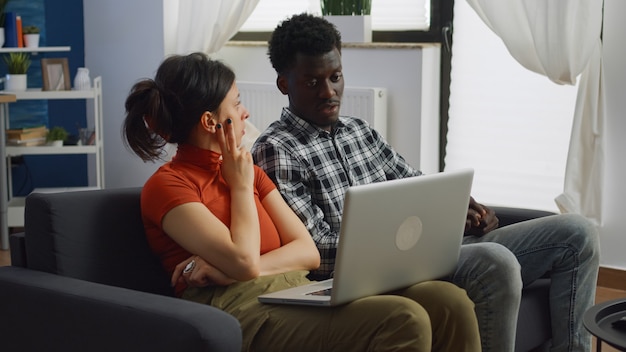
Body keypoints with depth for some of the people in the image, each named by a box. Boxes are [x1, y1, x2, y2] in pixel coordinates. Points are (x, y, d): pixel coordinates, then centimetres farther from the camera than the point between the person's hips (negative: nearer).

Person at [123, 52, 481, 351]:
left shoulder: (249, 170, 22)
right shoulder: (166, 187, 0)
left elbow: (309, 252, 10)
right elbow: (245, 262, -14)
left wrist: (232, 269, -8)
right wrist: (241, 185, 2)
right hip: (246, 312, -7)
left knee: (449, 302, -17)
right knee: (403, 321, -30)